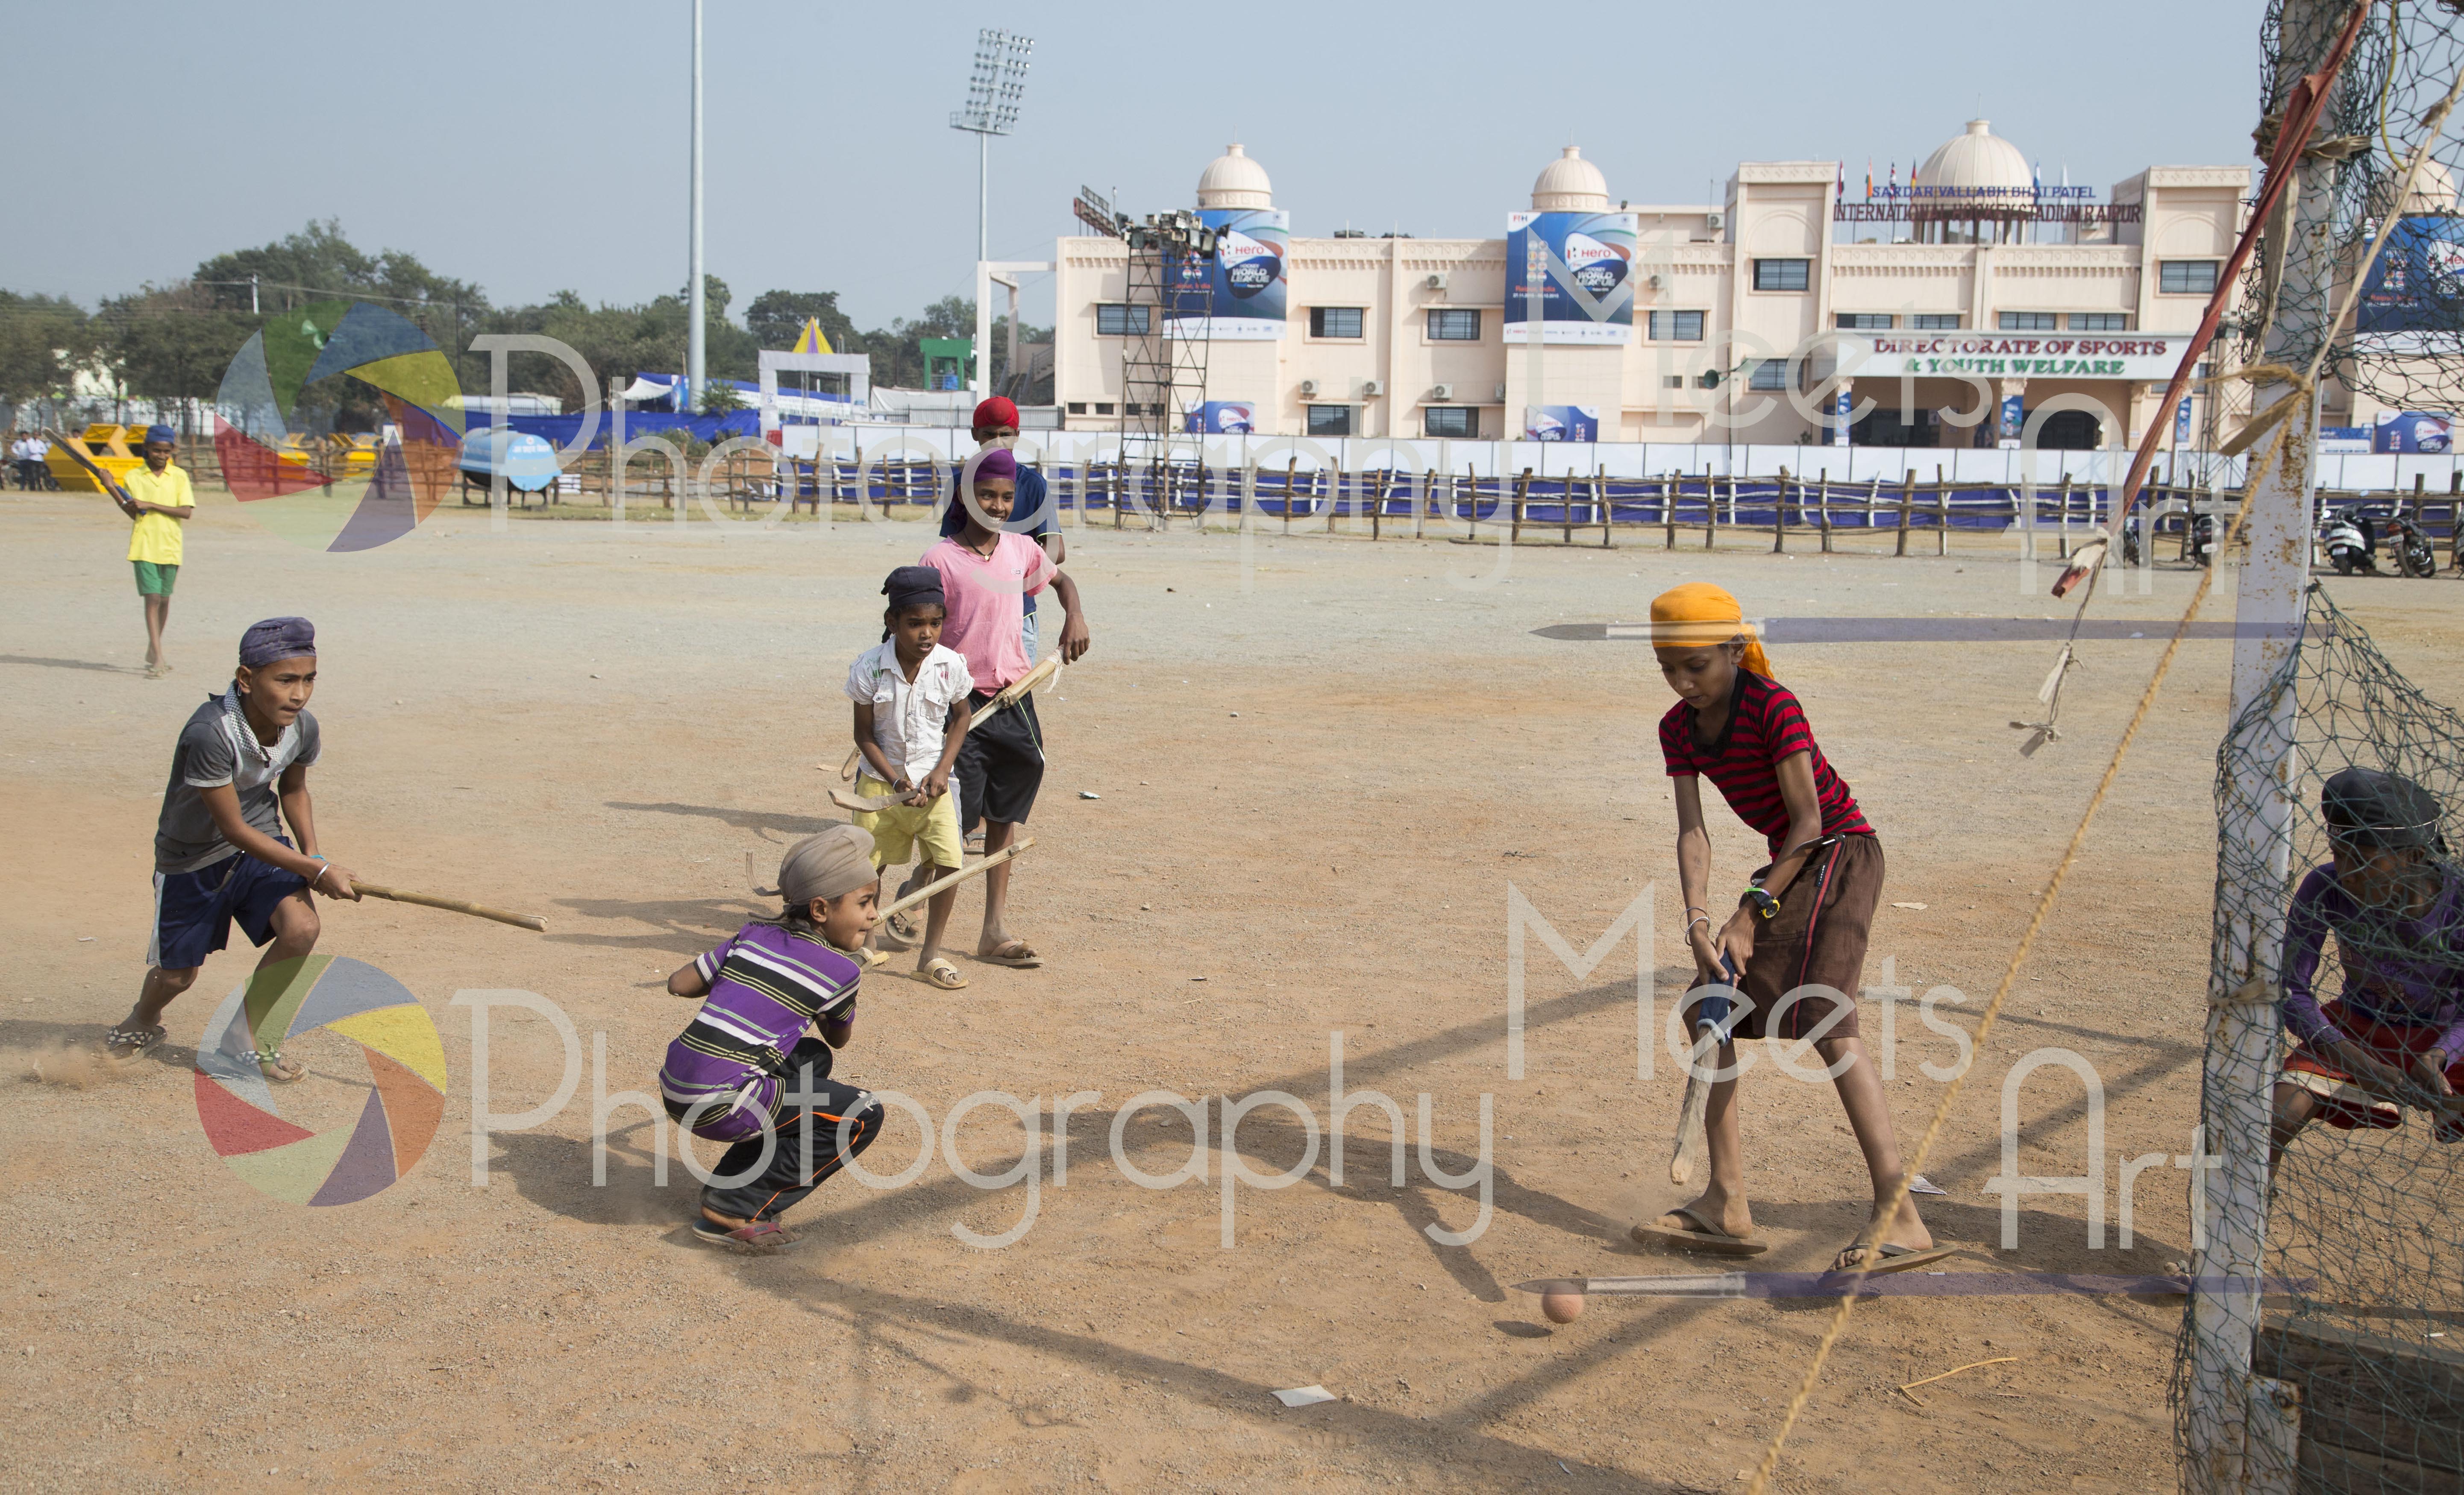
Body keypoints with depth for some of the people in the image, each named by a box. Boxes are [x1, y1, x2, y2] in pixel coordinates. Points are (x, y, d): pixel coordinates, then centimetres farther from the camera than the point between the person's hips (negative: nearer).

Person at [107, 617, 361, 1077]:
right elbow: (234, 829, -27)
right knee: (177, 974, 9)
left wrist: (312, 853, -7)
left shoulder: (303, 727, -15)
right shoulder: (211, 733, -34)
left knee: (301, 927, -20)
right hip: (193, 857, -4)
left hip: (262, 843, 4)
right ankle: (142, 1024, 48)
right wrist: (316, 872, -26)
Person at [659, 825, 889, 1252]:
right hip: (719, 1104, -8)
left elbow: (679, 984, 15)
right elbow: (840, 1038, 16)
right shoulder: (839, 970, -3)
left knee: (811, 1058, 28)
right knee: (863, 1116, 0)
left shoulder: (754, 935, 13)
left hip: (675, 1085, 8)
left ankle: (733, 1180, 21)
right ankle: (736, 1210, -1)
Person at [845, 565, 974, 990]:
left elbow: (960, 719, 5)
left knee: (950, 861, -12)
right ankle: (869, 931, 35)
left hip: (932, 781, 1)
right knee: (867, 865, 6)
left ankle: (931, 955, 2)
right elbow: (864, 735, -6)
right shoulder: (868, 668, -15)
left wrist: (941, 771, -6)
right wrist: (897, 781, -15)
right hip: (881, 780, -1)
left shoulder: (951, 665, -11)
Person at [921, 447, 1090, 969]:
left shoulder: (1022, 550, 7)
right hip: (964, 704, -5)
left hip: (1015, 702, 5)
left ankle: (994, 933, 16)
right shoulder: (941, 559, -8)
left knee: (1005, 818, 9)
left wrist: (1075, 617, 8)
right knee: (955, 819, -5)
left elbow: (1061, 579, 27)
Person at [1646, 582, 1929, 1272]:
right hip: (1793, 862, 9)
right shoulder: (1679, 728, 2)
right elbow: (1692, 831, -4)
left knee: (1825, 1020, -24)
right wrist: (1699, 919, -20)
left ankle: (1899, 1216, -30)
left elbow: (1809, 822, -19)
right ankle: (1726, 1203, 14)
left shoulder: (1774, 707, -19)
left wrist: (1751, 915, -20)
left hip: (1839, 853, -9)